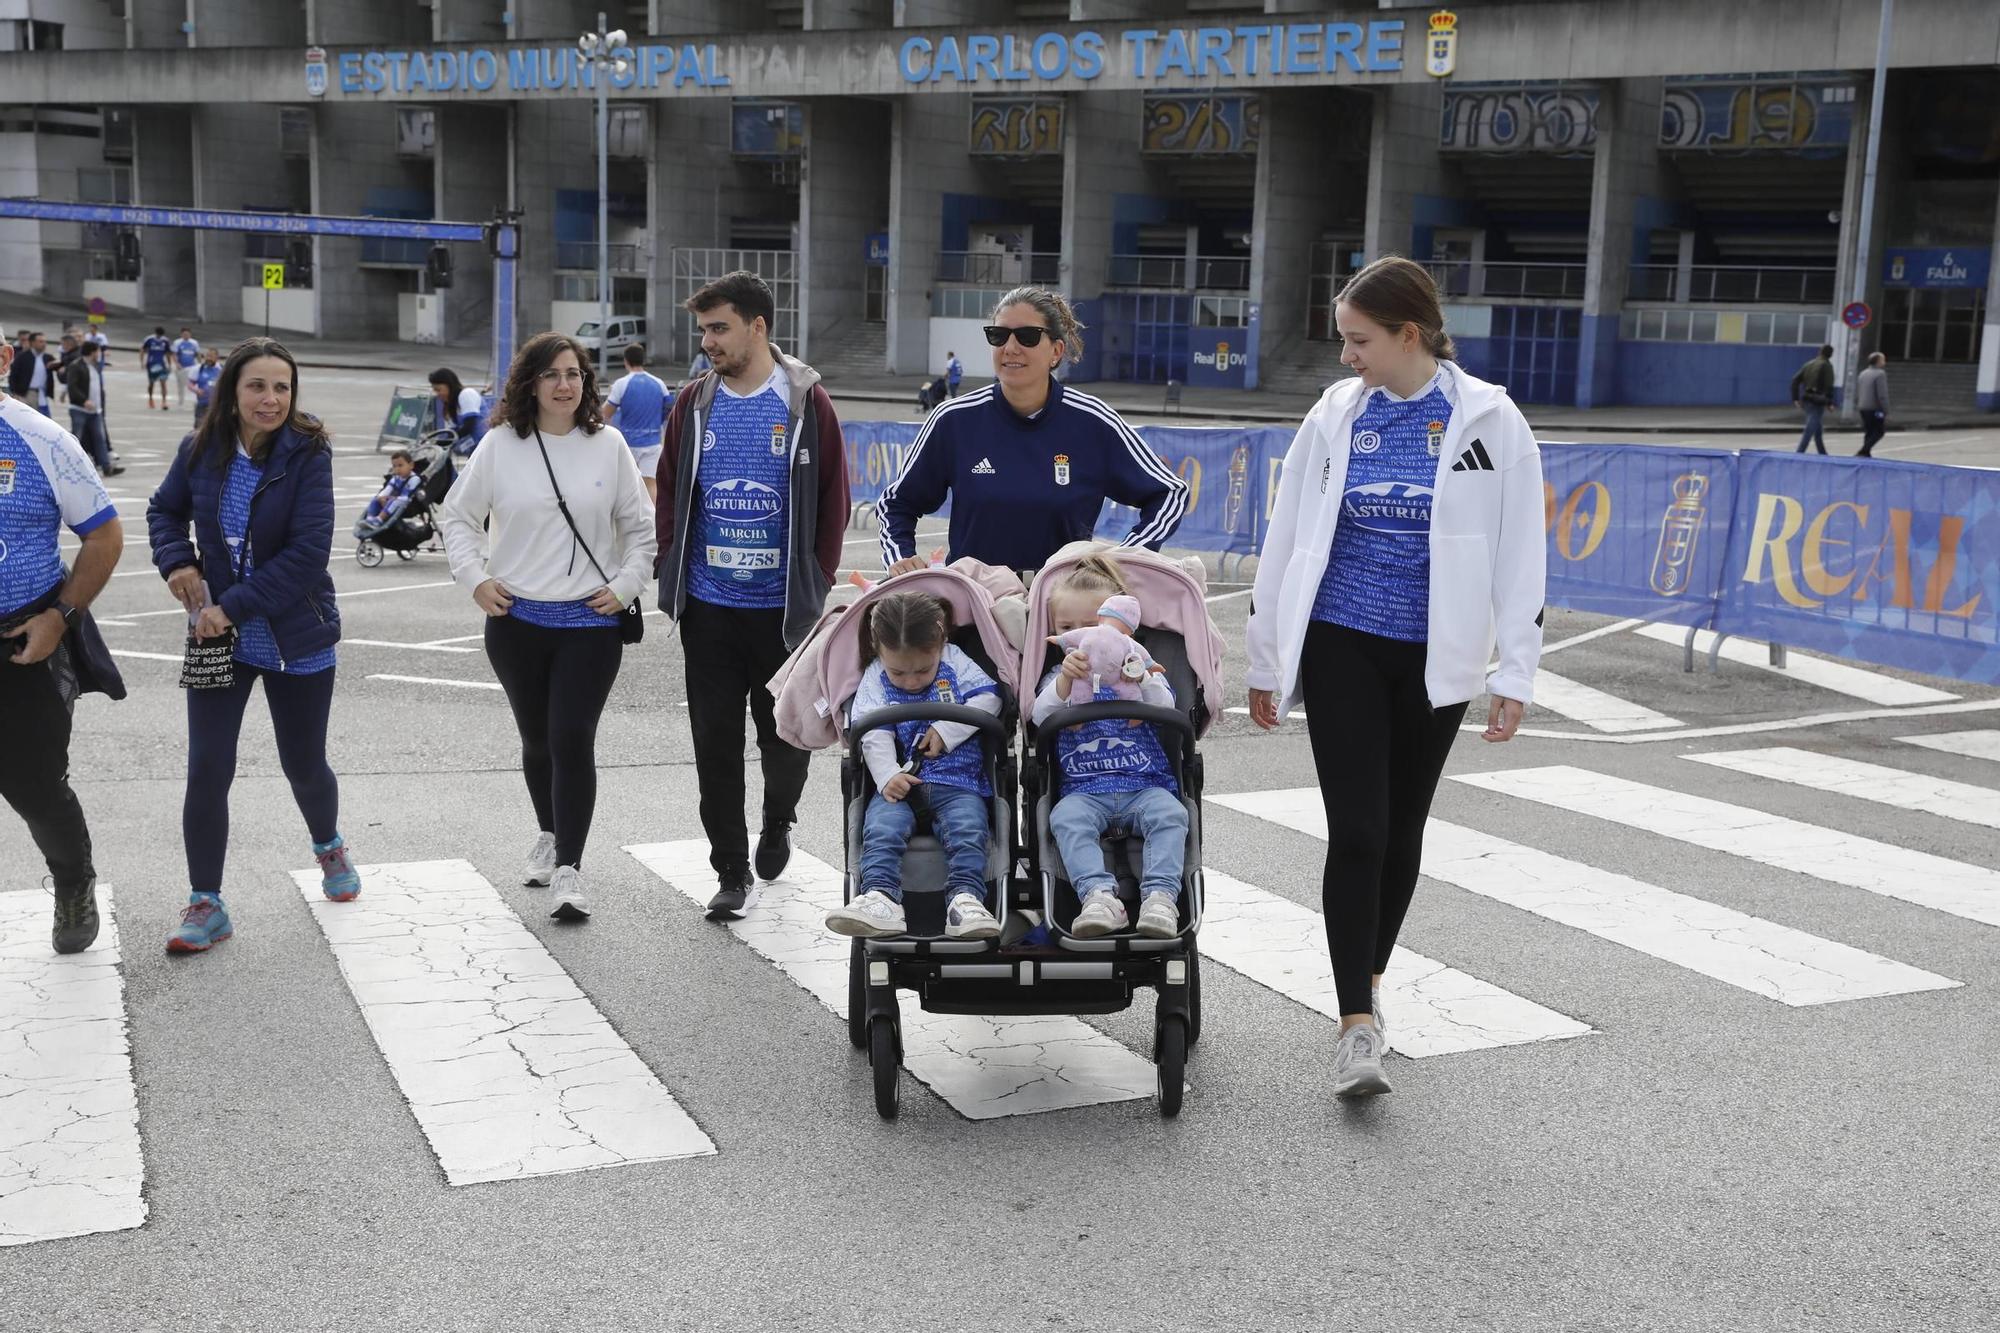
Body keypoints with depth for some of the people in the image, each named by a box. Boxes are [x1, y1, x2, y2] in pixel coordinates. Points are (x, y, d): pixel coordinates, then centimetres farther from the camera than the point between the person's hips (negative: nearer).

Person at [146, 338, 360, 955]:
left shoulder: (307, 453, -15)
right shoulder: (201, 450, -5)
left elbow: (309, 551, -21)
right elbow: (165, 510, 15)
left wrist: (236, 605, -21)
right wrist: (176, 561, -5)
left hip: (297, 640, -2)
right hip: (217, 633, 2)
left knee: (304, 766, 14)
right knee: (207, 770, -4)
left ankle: (329, 847, 45)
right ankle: (206, 904, 8)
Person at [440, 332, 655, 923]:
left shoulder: (608, 445, 0)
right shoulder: (500, 445, 0)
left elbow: (640, 527, 8)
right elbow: (459, 516, 10)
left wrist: (624, 587, -1)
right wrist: (475, 579, 0)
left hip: (591, 620, -1)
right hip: (517, 619, 2)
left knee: (573, 739, -11)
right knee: (537, 739, 13)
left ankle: (568, 868, -8)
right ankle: (550, 835, 37)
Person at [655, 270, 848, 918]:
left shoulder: (806, 402, -3)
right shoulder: (694, 404, 5)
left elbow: (833, 499, 1)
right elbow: (668, 492, 13)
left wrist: (816, 582, -1)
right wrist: (673, 566, 5)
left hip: (782, 608, -2)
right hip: (708, 605, 2)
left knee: (785, 735, 8)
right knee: (715, 742, 3)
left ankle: (777, 825, 37)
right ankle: (731, 869, 14)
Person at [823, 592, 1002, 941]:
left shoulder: (956, 661, 8)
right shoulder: (874, 680, 7)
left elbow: (989, 699, 0)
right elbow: (874, 736, -4)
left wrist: (946, 730, -9)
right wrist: (887, 776, -21)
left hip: (958, 782, 0)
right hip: (900, 783, 0)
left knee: (967, 829, -29)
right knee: (880, 828, -28)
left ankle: (965, 897, -37)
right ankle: (880, 897, -40)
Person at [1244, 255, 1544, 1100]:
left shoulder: (1488, 422, -4)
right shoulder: (1336, 415, 2)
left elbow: (1520, 556, -1)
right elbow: (1286, 539, 7)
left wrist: (1515, 674, -5)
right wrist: (1264, 660, 9)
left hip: (1433, 658, 0)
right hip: (1340, 648, 0)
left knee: (1402, 830, 12)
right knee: (1355, 830, -9)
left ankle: (1367, 978, 34)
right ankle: (1358, 1027, -6)